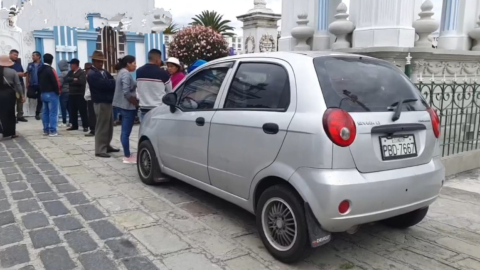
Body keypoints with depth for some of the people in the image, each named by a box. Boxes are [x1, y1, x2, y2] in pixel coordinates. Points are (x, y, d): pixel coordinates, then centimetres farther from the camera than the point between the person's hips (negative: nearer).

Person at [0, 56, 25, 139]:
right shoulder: (13, 71, -5)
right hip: (10, 93, 0)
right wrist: (22, 95, 2)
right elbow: (18, 84, -4)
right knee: (11, 113, 9)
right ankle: (12, 132, 13)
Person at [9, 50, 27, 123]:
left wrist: (23, 74, -3)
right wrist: (17, 74, -17)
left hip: (21, 83, 6)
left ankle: (20, 116, 9)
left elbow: (22, 72, 20)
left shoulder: (18, 63, 18)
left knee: (21, 100, 4)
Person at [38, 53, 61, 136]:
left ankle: (46, 130, 16)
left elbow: (39, 82, 14)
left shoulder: (40, 70, 11)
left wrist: (42, 91, 15)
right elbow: (55, 82, -17)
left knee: (45, 112, 12)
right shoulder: (50, 70, -15)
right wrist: (58, 92, -6)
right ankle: (52, 131, -8)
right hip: (51, 93, -8)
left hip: (43, 93, 8)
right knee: (53, 113, -6)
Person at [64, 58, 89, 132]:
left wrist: (71, 82, -10)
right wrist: (73, 79, -18)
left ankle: (85, 126, -2)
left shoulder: (82, 72, -7)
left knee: (82, 111, -6)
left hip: (80, 94, -8)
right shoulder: (70, 72, 15)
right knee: (72, 111, 11)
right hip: (72, 94, 8)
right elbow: (66, 79, 0)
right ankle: (74, 125, 21)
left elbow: (81, 81, -22)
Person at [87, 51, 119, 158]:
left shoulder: (104, 72, 16)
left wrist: (114, 83, -13)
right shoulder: (92, 74, -12)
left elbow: (111, 81, 9)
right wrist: (115, 82, -13)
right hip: (101, 103, -9)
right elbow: (104, 84, -23)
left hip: (108, 102, 9)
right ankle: (100, 150, 0)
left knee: (109, 126, 15)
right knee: (101, 127, -5)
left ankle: (106, 146, 26)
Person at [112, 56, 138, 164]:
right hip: (128, 106, -10)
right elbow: (126, 93, -23)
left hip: (124, 105, 10)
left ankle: (127, 154, 19)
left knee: (125, 131, 12)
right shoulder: (126, 74, -15)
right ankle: (127, 157, -1)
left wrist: (135, 102, 14)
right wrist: (136, 103, -15)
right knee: (126, 132, -6)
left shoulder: (122, 72, 16)